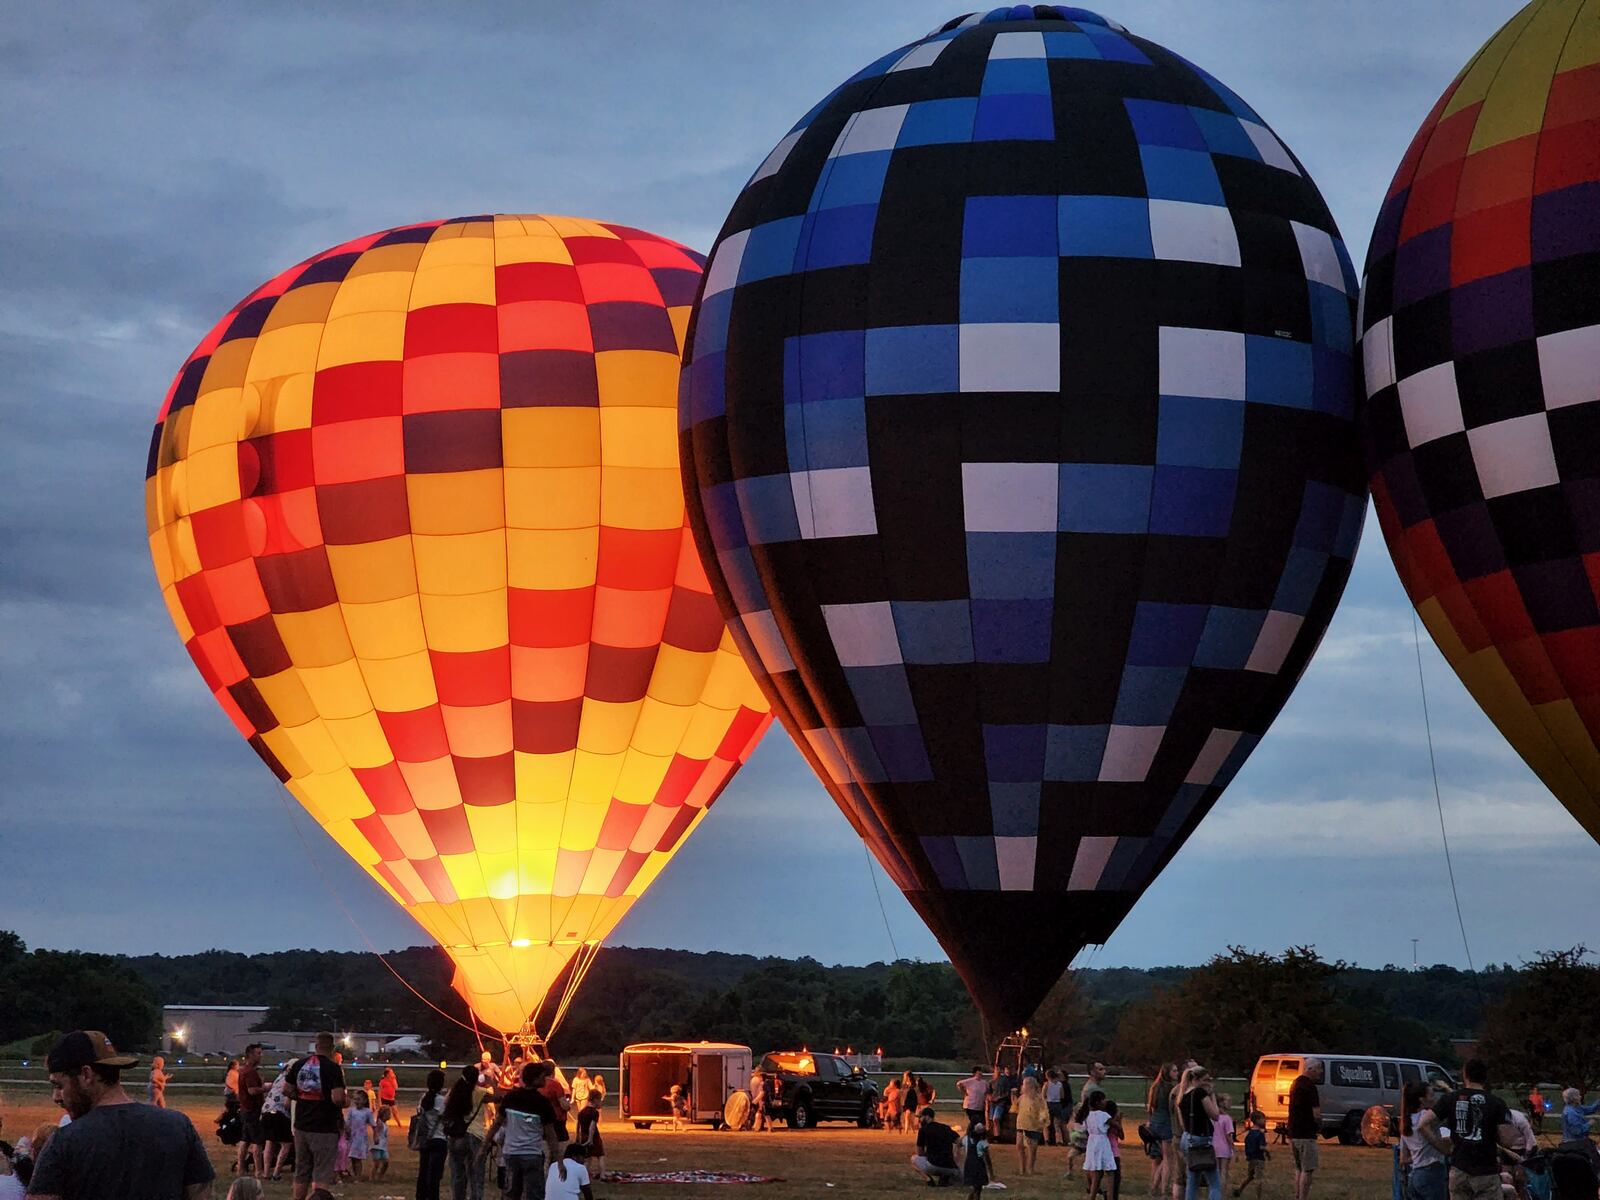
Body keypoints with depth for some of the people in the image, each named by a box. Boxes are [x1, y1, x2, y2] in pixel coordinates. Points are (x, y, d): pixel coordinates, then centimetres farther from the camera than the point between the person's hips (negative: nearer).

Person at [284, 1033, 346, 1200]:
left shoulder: (299, 1064, 4)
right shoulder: (333, 1068, -14)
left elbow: (286, 1090, 6)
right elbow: (338, 1098, -21)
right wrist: (345, 1102, -1)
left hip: (301, 1126, 5)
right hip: (325, 1129, -5)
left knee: (301, 1173, 15)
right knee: (322, 1175, 0)